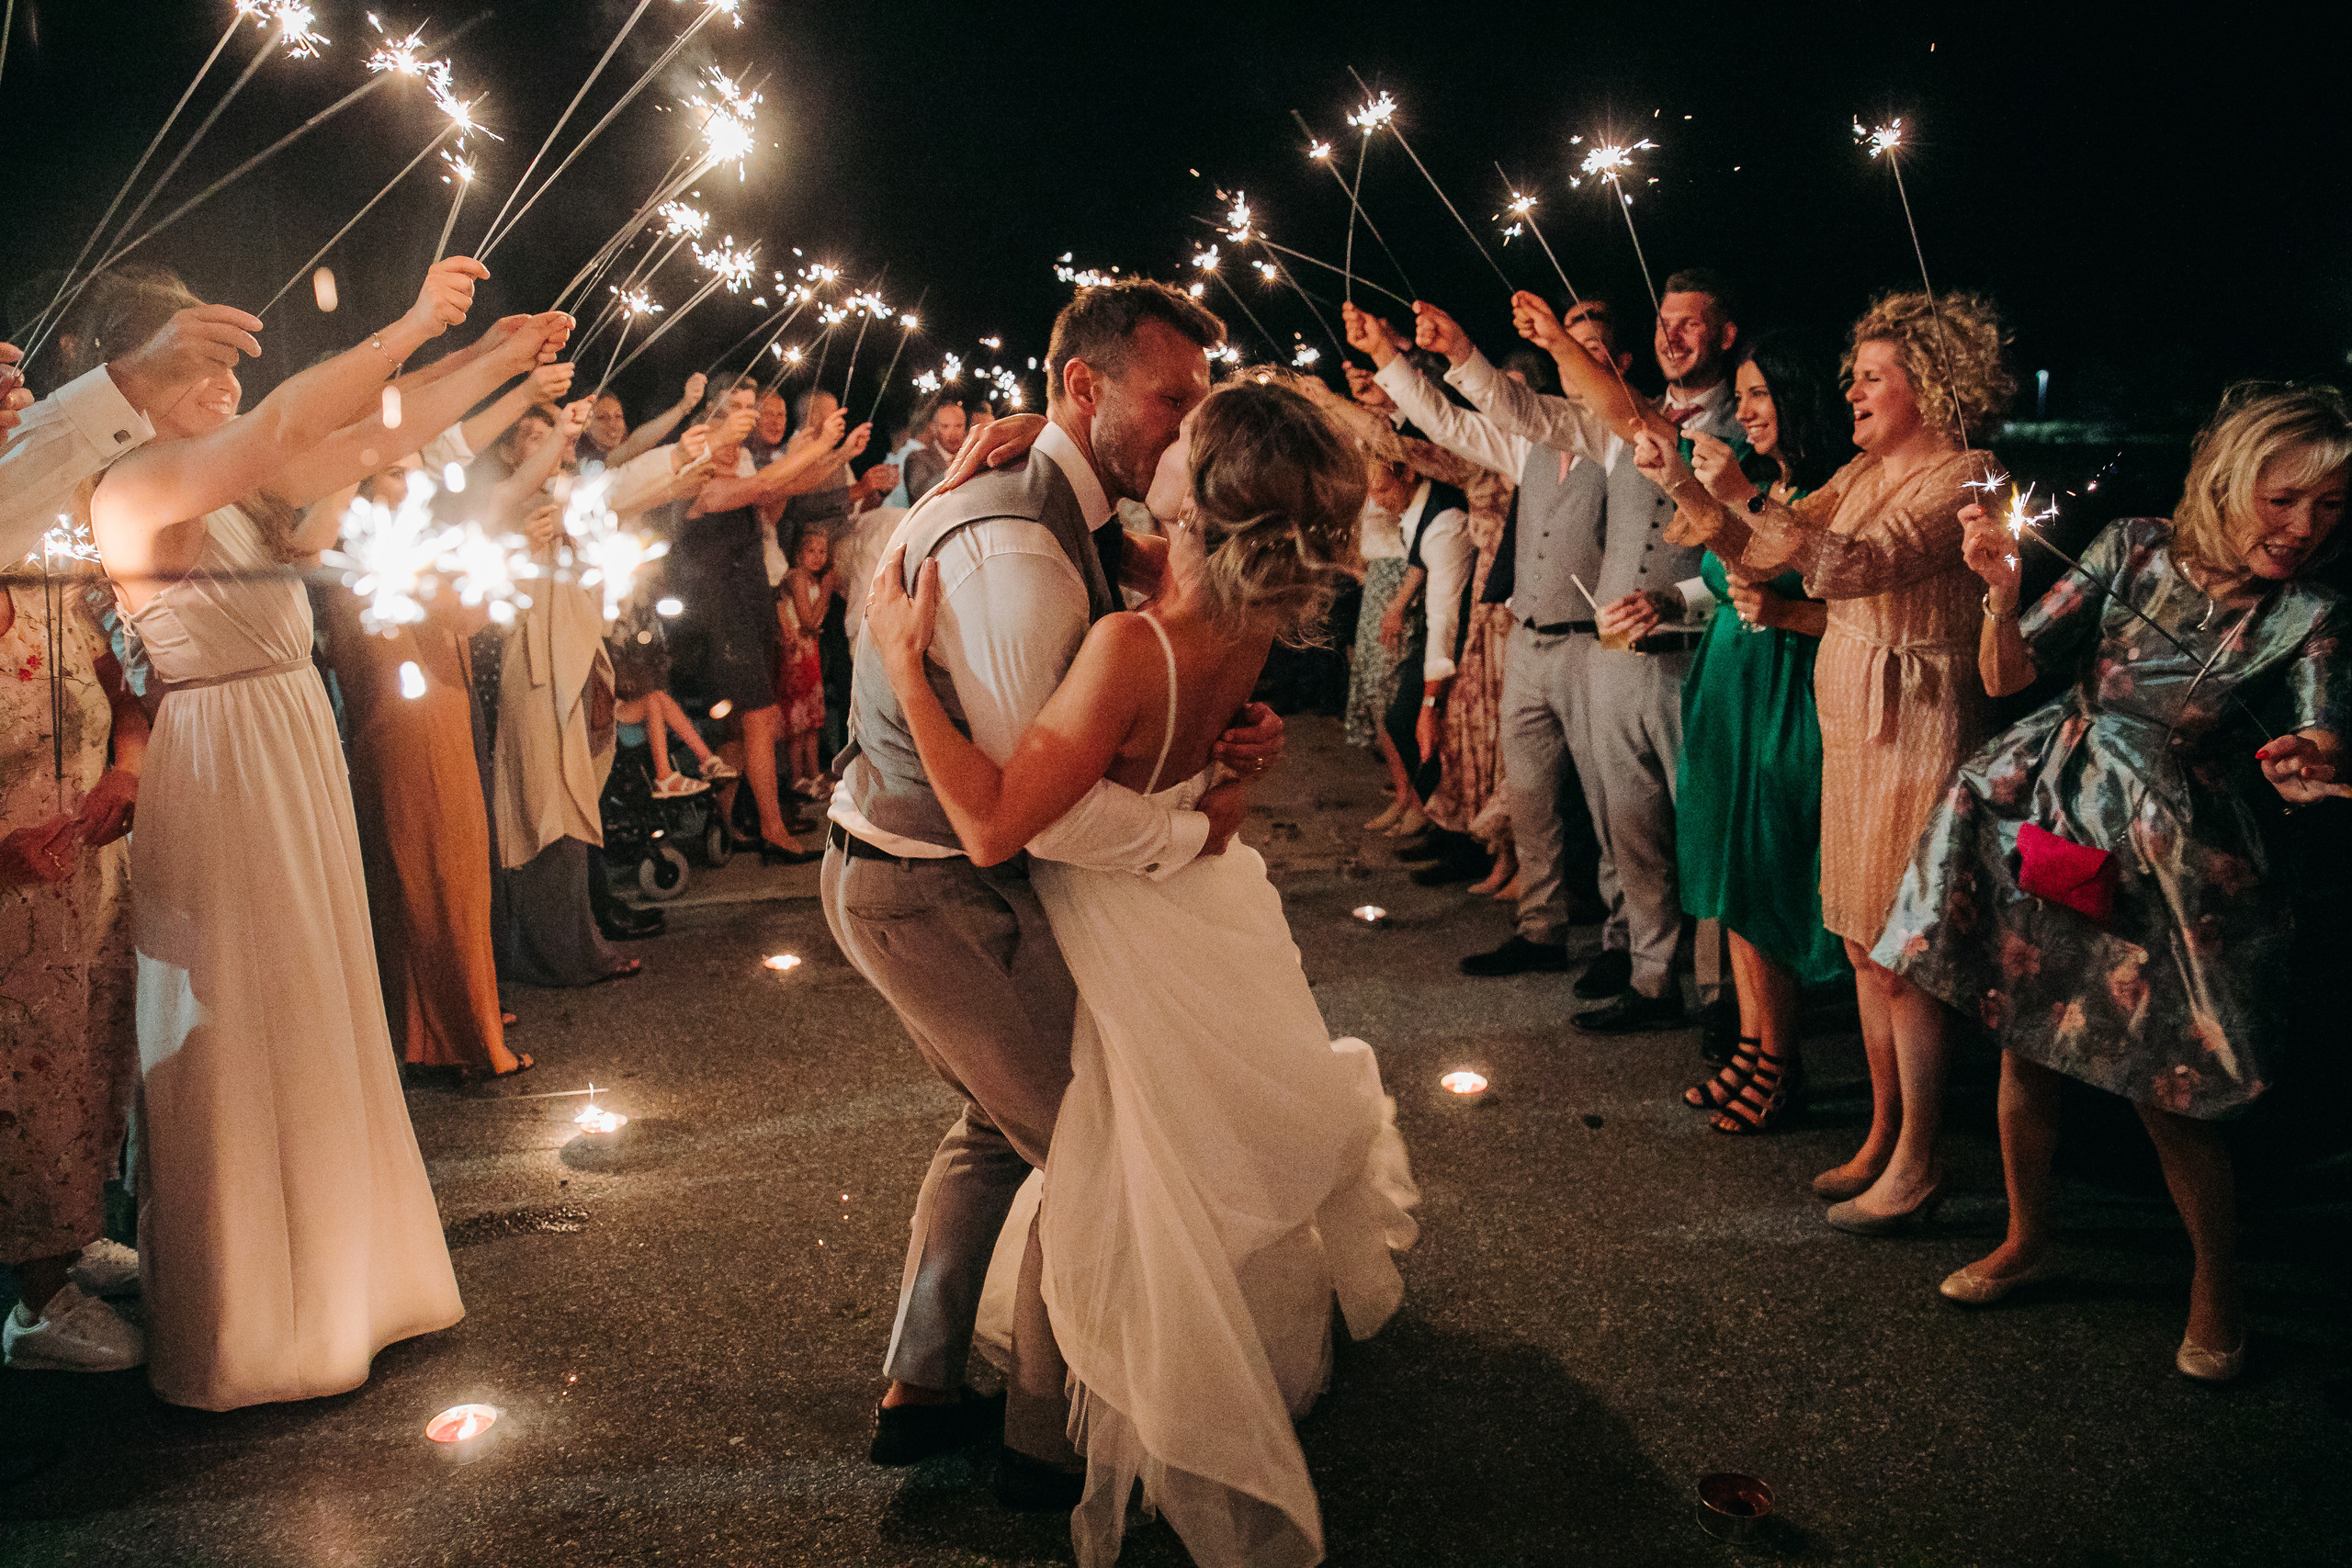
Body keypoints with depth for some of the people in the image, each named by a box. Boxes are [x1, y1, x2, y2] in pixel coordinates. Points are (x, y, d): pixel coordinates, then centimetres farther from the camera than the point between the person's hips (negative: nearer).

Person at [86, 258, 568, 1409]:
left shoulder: (241, 482, 6)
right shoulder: (128, 498, -16)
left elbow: (384, 438, 9)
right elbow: (288, 422, -30)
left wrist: (501, 361, 6)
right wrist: (415, 323, -27)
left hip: (300, 752, 8)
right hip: (217, 769, -8)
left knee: (321, 1016, 17)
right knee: (240, 1039, 2)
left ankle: (330, 1271, 34)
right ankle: (239, 1326, 19)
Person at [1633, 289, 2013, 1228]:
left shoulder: (1966, 477, -12)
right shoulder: (1863, 474, 14)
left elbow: (1857, 565, -27)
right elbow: (1760, 554, 8)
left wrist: (1746, 495, -29)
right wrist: (1684, 486, -6)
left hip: (1917, 729, -8)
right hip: (1852, 726, 8)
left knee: (1900, 957, -2)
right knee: (1863, 946, 13)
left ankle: (1917, 1164, 11)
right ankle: (1882, 1137, 26)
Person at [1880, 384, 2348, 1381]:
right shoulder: (2133, 551, -4)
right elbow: (2007, 675, -4)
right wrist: (2001, 595, -24)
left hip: (2171, 865, -2)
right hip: (2049, 818, 2)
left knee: (2165, 1087, 0)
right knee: (2025, 1046, 11)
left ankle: (2217, 1283, 24)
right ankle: (2026, 1240, 33)